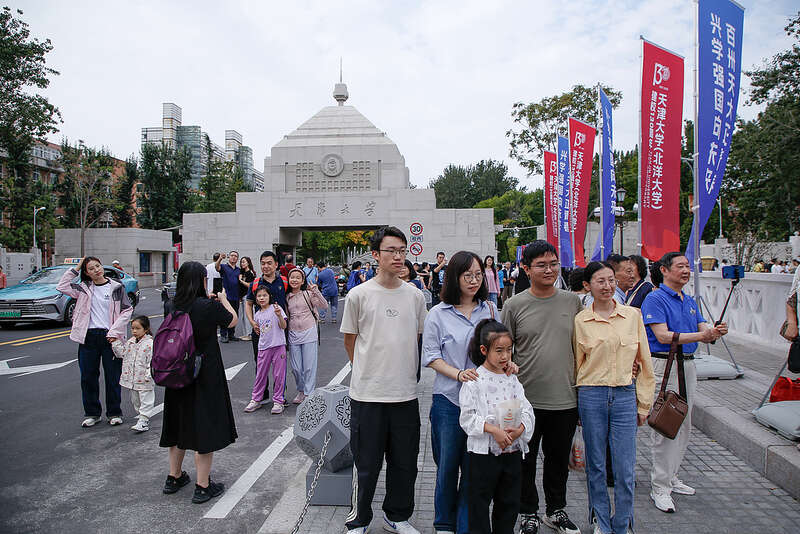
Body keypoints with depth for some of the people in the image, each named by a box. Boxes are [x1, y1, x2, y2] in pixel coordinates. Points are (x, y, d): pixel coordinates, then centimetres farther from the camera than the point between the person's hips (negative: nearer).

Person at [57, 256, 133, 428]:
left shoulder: (116, 288, 0)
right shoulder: (84, 288, 9)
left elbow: (127, 310, -2)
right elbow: (62, 286, 1)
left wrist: (114, 332, -10)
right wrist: (75, 269, 3)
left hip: (109, 336, -3)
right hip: (88, 336, 3)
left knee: (112, 377, 4)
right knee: (88, 377, 9)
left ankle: (114, 413, 16)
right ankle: (92, 413, 23)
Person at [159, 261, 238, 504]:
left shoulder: (173, 306, -3)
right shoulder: (209, 306, -18)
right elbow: (232, 321, 0)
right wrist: (223, 299, 16)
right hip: (205, 376, -6)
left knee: (180, 423, 20)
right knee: (205, 426, 4)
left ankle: (174, 477, 35)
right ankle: (203, 486, 11)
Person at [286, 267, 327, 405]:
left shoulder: (308, 293, -1)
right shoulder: (287, 297, 9)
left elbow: (324, 306, -9)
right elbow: (285, 317, 18)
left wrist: (316, 290, -17)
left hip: (309, 333, -3)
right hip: (293, 335, 3)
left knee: (309, 366, -1)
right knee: (296, 368, 6)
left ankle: (309, 394, 9)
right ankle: (301, 391, 24)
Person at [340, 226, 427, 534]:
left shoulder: (415, 296, 3)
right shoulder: (359, 295, -6)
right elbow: (350, 341, 4)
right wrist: (367, 372, 9)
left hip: (406, 393, 3)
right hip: (367, 394, -3)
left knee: (404, 463, 15)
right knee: (366, 464, 9)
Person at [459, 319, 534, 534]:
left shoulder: (512, 379, 7)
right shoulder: (474, 380, -9)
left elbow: (526, 410, 4)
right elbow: (467, 417, -12)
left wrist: (519, 430, -14)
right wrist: (493, 430, -22)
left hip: (513, 451, 5)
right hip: (484, 452, -5)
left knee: (510, 501, 15)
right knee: (480, 501, 7)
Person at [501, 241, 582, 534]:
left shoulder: (572, 301, 2)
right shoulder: (514, 305, -5)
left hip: (566, 399, 2)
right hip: (527, 399, -2)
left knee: (559, 459, 18)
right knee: (526, 461, 11)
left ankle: (556, 510, 39)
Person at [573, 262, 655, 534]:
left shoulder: (633, 315, 3)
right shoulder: (580, 320, -1)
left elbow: (644, 363, 8)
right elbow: (577, 364, 5)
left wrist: (644, 404, 8)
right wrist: (578, 404, 7)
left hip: (625, 396, 1)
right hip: (591, 396, -1)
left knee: (625, 470, 5)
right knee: (595, 465, 11)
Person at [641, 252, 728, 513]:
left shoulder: (690, 301, 15)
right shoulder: (655, 299, -10)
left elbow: (703, 331, 9)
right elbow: (663, 336, -19)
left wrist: (715, 332, -14)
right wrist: (700, 335, -26)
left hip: (688, 365, 8)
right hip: (664, 366, -8)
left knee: (683, 426, 15)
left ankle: (671, 477, 29)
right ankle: (659, 487, 5)